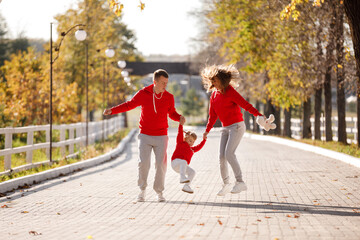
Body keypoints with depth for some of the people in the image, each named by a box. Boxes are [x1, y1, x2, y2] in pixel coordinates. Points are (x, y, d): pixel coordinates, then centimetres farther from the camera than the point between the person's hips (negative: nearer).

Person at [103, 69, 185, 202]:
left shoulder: (169, 97, -1)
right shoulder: (143, 94, -6)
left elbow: (172, 113, 12)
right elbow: (129, 105, 5)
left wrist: (180, 118, -10)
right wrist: (112, 110, -3)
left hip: (161, 136, 1)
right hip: (145, 135, -1)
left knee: (161, 164, -4)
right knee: (143, 163, -10)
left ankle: (159, 191, 11)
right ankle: (142, 190, 9)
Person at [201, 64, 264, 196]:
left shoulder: (230, 92, -12)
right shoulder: (214, 95, 9)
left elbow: (245, 105, -19)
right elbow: (212, 115, 15)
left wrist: (258, 114, -32)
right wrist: (207, 130, 8)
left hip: (237, 126, -7)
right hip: (226, 128, 7)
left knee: (229, 153, -20)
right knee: (222, 156, 2)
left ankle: (240, 182, -18)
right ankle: (226, 184, 15)